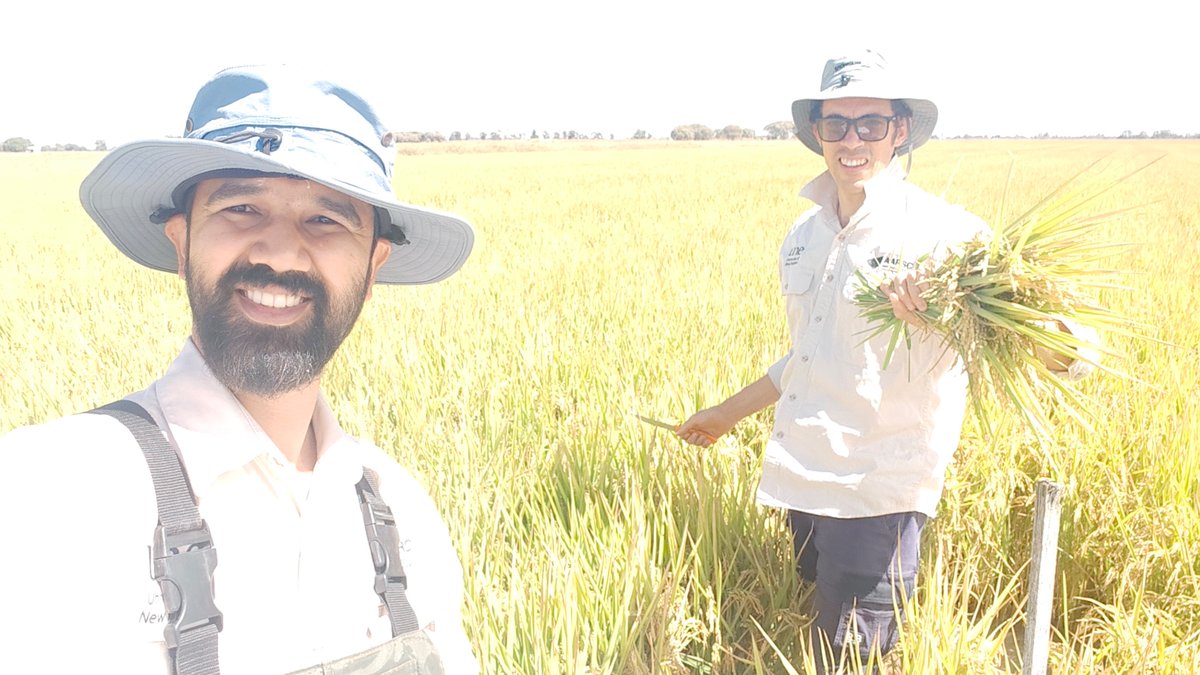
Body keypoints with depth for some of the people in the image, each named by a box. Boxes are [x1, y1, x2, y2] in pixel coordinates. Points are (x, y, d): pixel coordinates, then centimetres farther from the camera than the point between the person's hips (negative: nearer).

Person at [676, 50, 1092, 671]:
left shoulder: (942, 232, -11)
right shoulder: (804, 236, 10)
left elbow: (1063, 352, -19)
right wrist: (729, 412, 32)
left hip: (878, 495, -6)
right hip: (801, 481, 7)